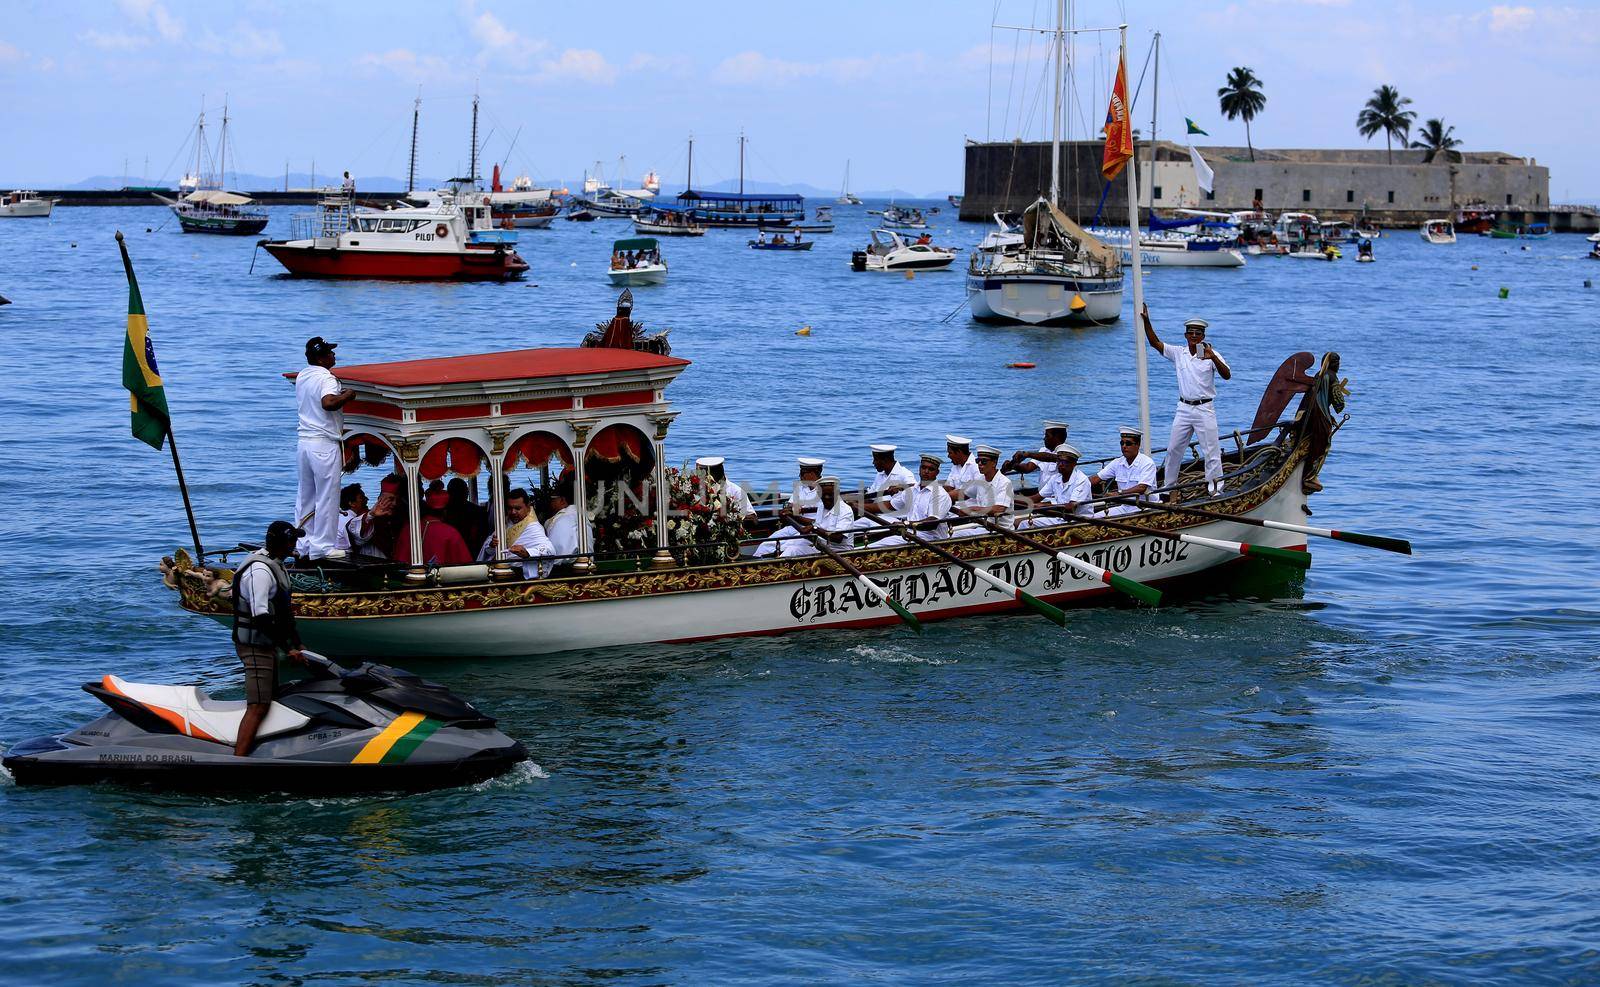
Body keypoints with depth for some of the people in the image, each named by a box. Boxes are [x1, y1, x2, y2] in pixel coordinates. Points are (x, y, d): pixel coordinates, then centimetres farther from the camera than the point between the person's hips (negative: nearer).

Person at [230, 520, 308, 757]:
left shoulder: (274, 564, 14)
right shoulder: (260, 570, -21)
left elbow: (279, 608, 23)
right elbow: (261, 616, -27)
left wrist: (296, 643, 22)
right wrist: (288, 648, -26)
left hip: (267, 644, 11)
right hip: (256, 645, -11)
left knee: (271, 699, 16)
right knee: (258, 707, -18)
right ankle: (238, 759, -25)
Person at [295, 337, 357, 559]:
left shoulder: (301, 376, 12)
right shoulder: (326, 378, -16)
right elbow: (328, 403, -33)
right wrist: (346, 396, -16)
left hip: (304, 440, 8)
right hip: (325, 444, -8)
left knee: (305, 496, 14)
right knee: (326, 497, -2)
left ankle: (302, 543, 19)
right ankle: (322, 546, 0)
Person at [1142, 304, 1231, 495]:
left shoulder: (1211, 354, -5)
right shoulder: (1178, 353, 5)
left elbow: (1227, 375, -16)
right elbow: (1155, 342, 1)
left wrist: (1213, 358, -31)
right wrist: (1146, 321, -10)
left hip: (1205, 409, -4)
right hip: (1183, 408, 4)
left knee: (1211, 450, -5)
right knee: (1173, 449, 9)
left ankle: (1215, 486, -1)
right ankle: (1169, 485, 20)